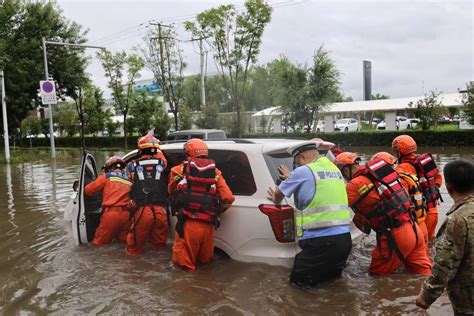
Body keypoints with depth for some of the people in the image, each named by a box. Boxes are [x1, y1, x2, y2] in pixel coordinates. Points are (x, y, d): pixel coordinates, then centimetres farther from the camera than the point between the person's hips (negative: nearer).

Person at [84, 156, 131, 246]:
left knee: (98, 243, 8)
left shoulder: (106, 176, 8)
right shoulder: (129, 181, 17)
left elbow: (88, 190, 8)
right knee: (124, 240, 17)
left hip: (111, 213, -3)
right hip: (127, 215, 4)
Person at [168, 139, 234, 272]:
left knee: (183, 260, 8)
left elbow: (171, 192, 19)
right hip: (207, 225, 2)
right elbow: (228, 198, 2)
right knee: (205, 259, 22)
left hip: (188, 224, -2)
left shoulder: (179, 170, 4)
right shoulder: (215, 172, 7)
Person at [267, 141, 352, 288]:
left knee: (298, 281, 10)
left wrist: (276, 199, 31)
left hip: (320, 240, -8)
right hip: (344, 238, 8)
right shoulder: (335, 170, 15)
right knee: (331, 272, 32)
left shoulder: (303, 171, -7)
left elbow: (278, 194, 6)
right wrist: (290, 177, 34)